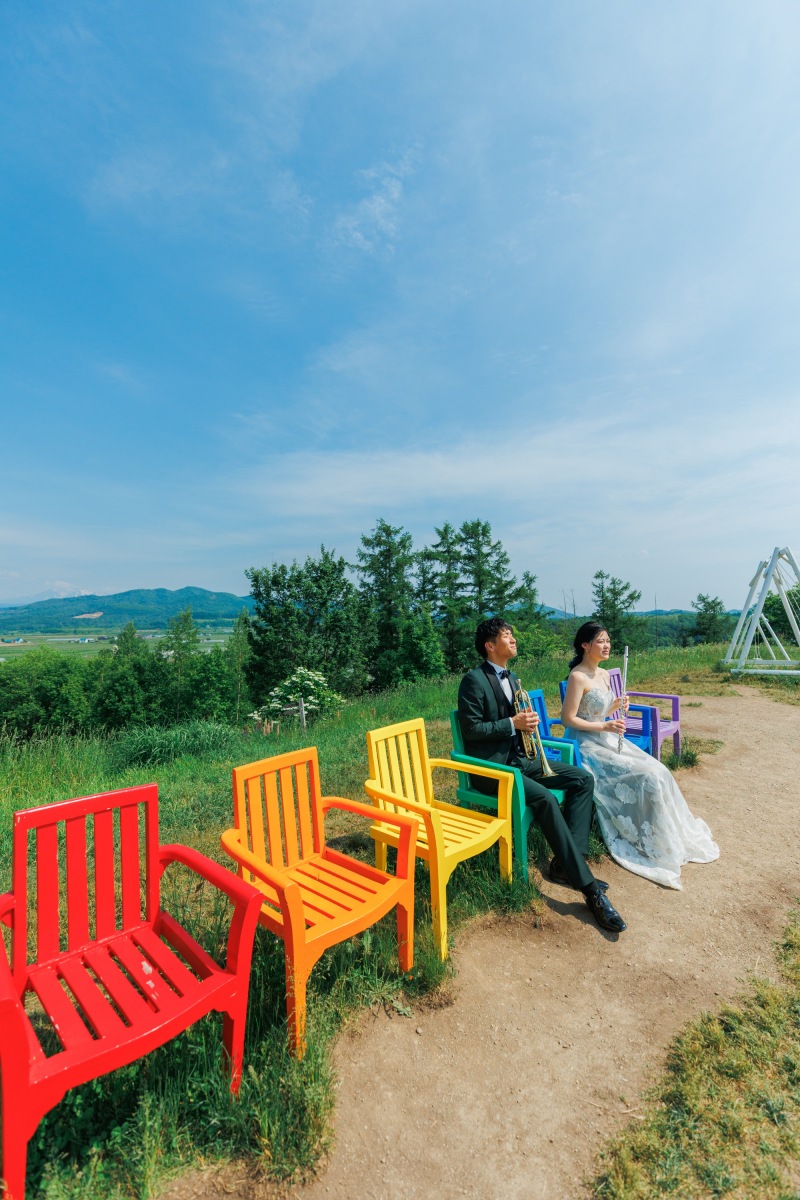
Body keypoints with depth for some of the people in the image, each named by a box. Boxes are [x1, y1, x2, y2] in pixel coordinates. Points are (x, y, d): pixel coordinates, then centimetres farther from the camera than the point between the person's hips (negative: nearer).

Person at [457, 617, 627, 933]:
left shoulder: (512, 679, 15)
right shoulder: (474, 680, -14)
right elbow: (470, 729, -17)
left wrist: (527, 723, -2)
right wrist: (513, 724, -20)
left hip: (517, 758, 9)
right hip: (490, 766, -9)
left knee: (582, 778, -3)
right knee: (545, 798, -29)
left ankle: (566, 863, -5)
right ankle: (589, 887, -19)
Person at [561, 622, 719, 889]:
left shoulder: (603, 674, 9)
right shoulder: (578, 677, -19)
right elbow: (568, 719, -18)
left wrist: (615, 707, -2)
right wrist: (604, 726, -21)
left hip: (608, 739, 8)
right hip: (589, 745, -8)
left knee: (658, 771, -4)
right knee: (648, 776, -16)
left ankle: (674, 835, 11)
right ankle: (655, 843, 2)